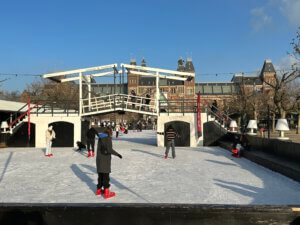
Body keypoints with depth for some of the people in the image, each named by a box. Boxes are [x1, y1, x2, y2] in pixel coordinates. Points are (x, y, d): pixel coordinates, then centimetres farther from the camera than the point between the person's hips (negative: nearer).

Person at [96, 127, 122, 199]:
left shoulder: (100, 138, 9)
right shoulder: (108, 138, -15)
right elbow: (109, 149, -23)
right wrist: (117, 154, -12)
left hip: (99, 158, 7)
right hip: (105, 159, -7)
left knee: (100, 175, 16)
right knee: (106, 175, -1)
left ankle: (99, 190, 26)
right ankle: (106, 192, 4)